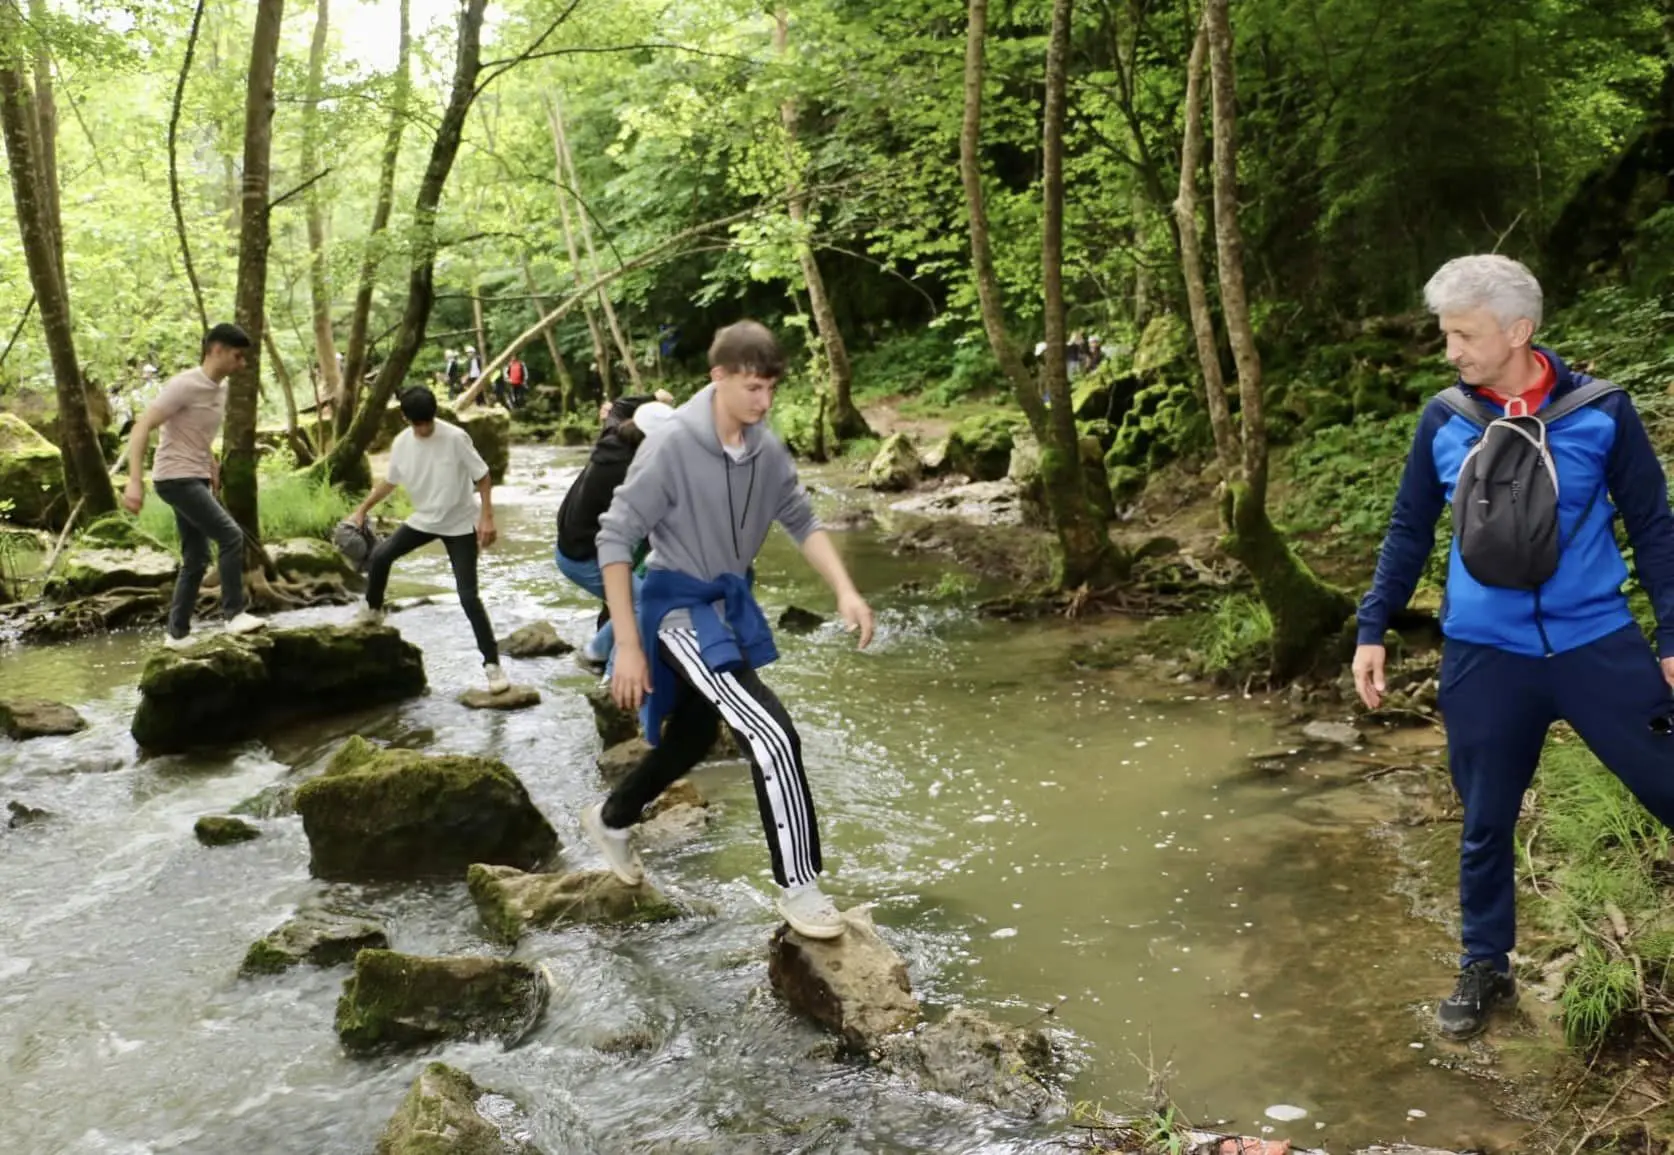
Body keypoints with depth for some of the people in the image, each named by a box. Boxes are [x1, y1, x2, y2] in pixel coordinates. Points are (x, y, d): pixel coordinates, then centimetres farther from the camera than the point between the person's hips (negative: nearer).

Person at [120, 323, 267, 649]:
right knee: (231, 536, -16)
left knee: (196, 558, 10)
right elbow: (142, 428, -20)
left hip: (196, 480, 9)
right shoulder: (185, 385, -17)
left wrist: (213, 468, 17)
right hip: (176, 479, -9)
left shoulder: (220, 388, 9)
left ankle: (176, 632, 18)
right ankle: (234, 614, -9)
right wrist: (135, 481, -27)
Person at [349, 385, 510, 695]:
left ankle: (492, 664, -5)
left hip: (460, 525, -5)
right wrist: (362, 510, 6)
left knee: (468, 596, -11)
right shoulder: (401, 443, -7)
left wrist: (487, 518, -21)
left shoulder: (455, 438, -22)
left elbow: (483, 477, -14)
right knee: (379, 556, -7)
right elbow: (389, 481, 10)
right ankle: (373, 610, 23)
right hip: (423, 520, 5)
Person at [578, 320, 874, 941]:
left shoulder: (766, 448, -6)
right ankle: (798, 886, -4)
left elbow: (802, 522, 7)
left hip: (731, 600, 7)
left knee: (691, 738, 24)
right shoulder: (672, 446, -22)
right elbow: (615, 539, -18)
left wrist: (845, 591, -8)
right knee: (773, 735, -19)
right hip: (680, 605, -7)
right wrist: (628, 645, -19)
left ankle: (611, 819, 52)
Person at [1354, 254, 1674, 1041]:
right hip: (1484, 657, 2)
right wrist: (1372, 630, 8)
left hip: (1596, 645, -1)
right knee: (1485, 824, 11)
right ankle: (1484, 968, 30)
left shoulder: (1601, 412, -6)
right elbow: (1409, 531, 9)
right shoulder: (1443, 421, -1)